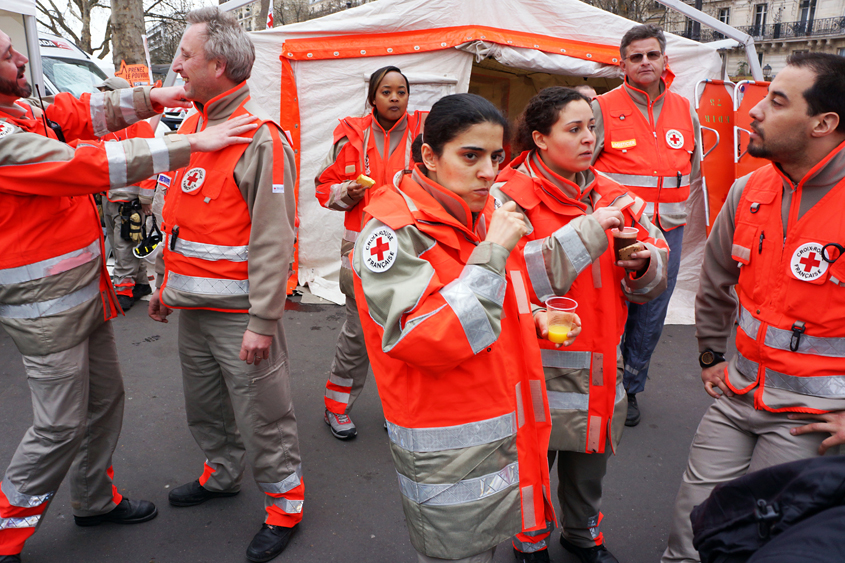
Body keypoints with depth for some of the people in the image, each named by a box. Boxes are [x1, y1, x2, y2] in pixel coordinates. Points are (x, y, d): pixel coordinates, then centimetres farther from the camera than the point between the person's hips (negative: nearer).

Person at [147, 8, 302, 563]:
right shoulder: (192, 126, 11)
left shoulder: (260, 138, -16)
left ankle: (285, 502, 23)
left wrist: (262, 320, -20)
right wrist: (164, 282, 20)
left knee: (262, 415, 4)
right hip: (193, 307, 8)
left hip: (239, 311, -8)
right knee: (205, 406, 23)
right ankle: (223, 473, 45)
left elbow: (273, 240, -20)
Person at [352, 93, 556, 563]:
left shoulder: (484, 217, 7)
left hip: (505, 430, 8)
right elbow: (424, 341, -29)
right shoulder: (393, 232, -19)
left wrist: (534, 320, 4)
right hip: (446, 454, -7)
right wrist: (491, 254, -27)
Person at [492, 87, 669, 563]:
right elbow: (516, 277, -28)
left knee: (593, 452, 22)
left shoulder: (611, 196, 5)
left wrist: (643, 264, -15)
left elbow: (650, 285, 9)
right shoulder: (512, 197, -13)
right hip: (539, 358, -5)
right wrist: (585, 231, -27)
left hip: (600, 362, 6)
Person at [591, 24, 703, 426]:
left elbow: (694, 172, 23)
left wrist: (673, 207, 16)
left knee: (650, 319, 11)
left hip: (667, 233, 5)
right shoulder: (603, 109, -5)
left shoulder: (685, 111, 10)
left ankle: (630, 389, 29)